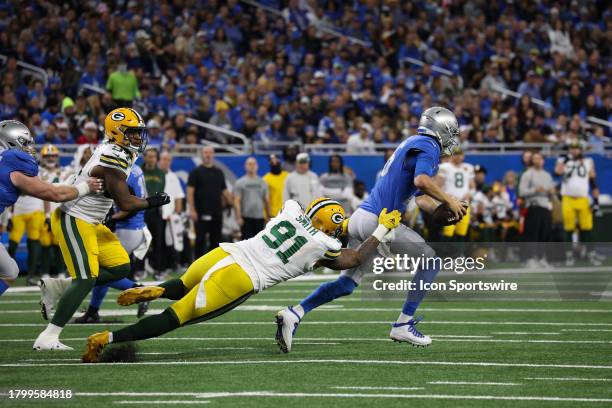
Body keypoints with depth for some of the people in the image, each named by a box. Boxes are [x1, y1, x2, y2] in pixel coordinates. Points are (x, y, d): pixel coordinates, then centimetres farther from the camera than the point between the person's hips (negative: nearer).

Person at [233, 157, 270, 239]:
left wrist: (268, 216, 8)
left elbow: (266, 200, 14)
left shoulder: (262, 182, 12)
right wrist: (238, 217, -15)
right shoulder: (240, 182, 0)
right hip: (246, 218, -4)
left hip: (259, 218, 4)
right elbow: (237, 201, -6)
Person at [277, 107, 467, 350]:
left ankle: (295, 313, 0)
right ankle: (404, 326, 1)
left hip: (361, 218, 9)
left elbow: (421, 200, 28)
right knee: (430, 261, 3)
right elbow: (422, 181, -25)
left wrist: (445, 211, 15)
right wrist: (450, 201, -13)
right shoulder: (428, 146, -5)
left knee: (347, 283, 11)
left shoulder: (412, 145, 25)